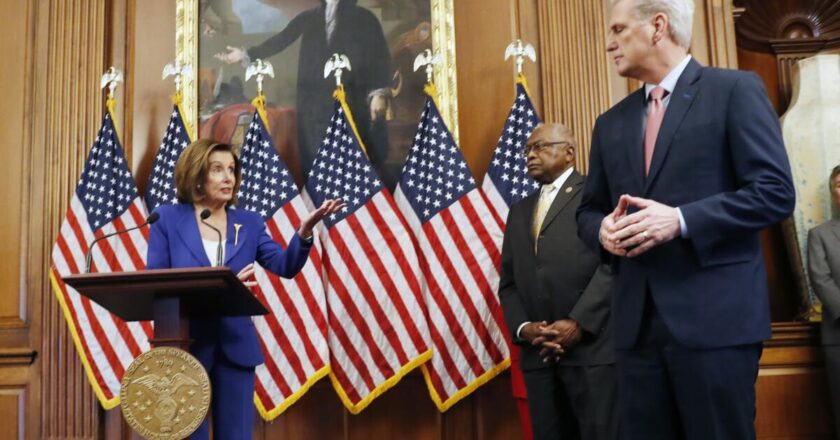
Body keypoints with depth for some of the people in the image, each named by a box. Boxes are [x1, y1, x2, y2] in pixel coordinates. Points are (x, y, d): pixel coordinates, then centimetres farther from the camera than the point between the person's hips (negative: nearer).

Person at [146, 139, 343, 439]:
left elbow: (286, 267, -5)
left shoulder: (249, 223, 7)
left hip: (235, 346, 3)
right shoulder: (167, 219, 0)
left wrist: (305, 230, -24)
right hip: (184, 346, -2)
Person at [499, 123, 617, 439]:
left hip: (592, 346, -5)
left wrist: (579, 322, -15)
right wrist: (523, 328, -1)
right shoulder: (519, 211, 22)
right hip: (538, 354, 5)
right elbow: (508, 282, 17)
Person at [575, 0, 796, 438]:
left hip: (715, 316, -5)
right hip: (637, 321, 6)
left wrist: (680, 220, -18)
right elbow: (588, 210, 20)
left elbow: (775, 191, -9)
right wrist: (603, 230, -4)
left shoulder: (735, 90, -1)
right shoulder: (611, 122, 17)